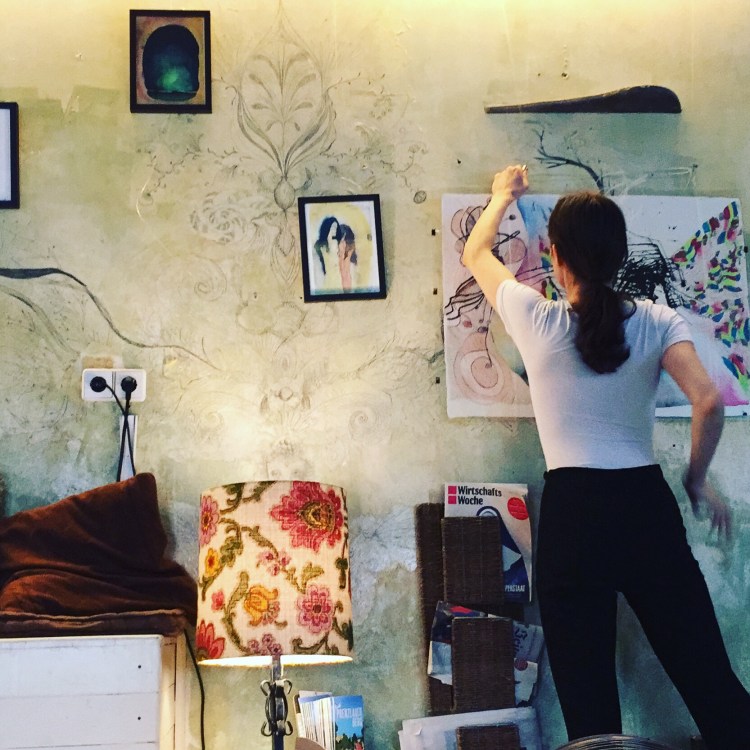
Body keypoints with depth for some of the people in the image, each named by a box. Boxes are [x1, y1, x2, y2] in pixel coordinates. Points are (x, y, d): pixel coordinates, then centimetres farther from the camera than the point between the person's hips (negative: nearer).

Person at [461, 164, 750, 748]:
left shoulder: (536, 319, 0)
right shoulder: (657, 321, 1)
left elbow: (475, 253, 18)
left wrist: (503, 197, 36)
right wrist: (697, 479, 5)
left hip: (571, 509, -1)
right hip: (647, 502, 1)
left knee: (586, 685, 4)